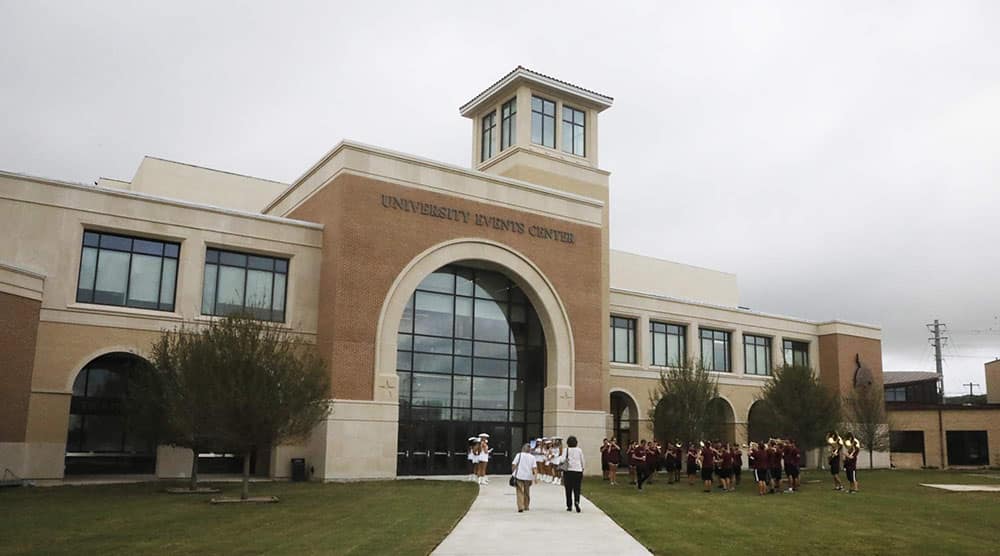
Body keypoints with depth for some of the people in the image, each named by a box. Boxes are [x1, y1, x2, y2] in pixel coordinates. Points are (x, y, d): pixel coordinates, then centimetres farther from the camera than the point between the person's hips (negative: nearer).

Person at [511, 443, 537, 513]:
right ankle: (526, 506, 26)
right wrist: (534, 477, -1)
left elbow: (513, 464, -5)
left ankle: (520, 507, -16)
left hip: (519, 476, -2)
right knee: (527, 492, 18)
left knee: (520, 492, -2)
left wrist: (513, 473, 7)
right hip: (528, 476, 2)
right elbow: (534, 468, -4)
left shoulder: (519, 455, 0)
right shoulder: (532, 457, 3)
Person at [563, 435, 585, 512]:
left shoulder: (566, 450, -2)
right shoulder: (579, 450, 3)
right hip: (578, 470, 1)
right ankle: (577, 502, -21)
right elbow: (582, 461, 9)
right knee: (577, 489, 3)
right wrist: (582, 469, 20)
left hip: (568, 471, -1)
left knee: (568, 489, 8)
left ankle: (569, 506, 11)